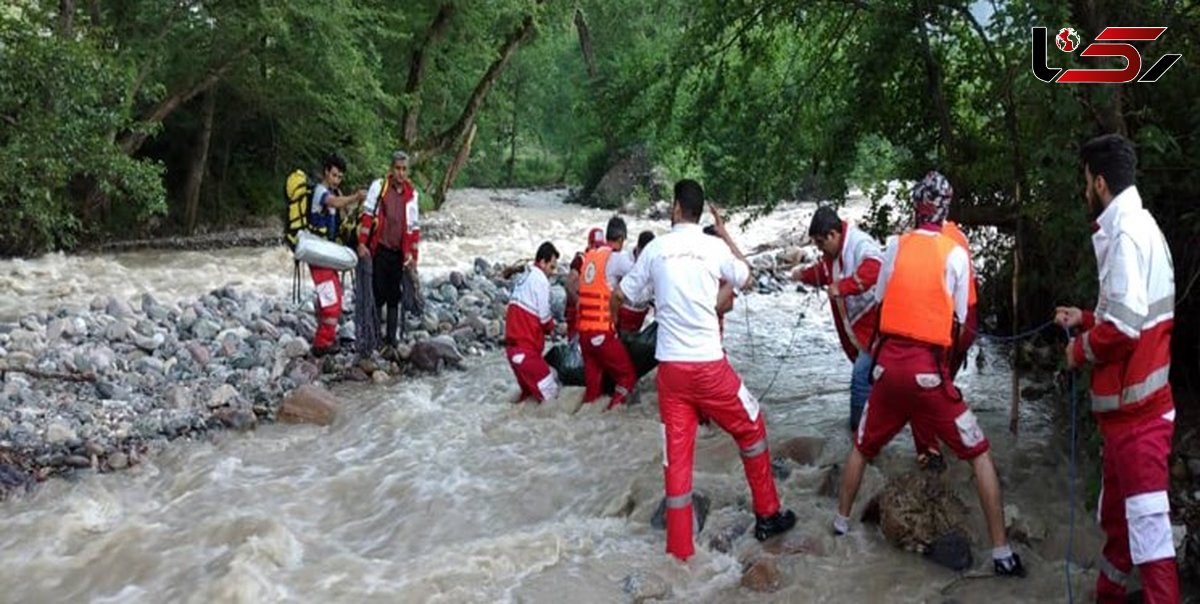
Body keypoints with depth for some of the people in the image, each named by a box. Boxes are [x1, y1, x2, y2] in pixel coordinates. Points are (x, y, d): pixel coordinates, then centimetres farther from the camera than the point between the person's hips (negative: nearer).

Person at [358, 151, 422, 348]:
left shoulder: (412, 193, 8)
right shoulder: (379, 186, -1)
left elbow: (415, 227, 12)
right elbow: (367, 215, -1)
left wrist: (413, 256, 10)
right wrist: (362, 243, -8)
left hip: (399, 252, 3)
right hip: (379, 249, -3)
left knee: (394, 297, 7)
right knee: (378, 293, -1)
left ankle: (391, 337, 14)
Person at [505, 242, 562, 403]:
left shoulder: (524, 276, 16)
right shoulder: (540, 279, -12)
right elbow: (544, 316, -12)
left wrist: (548, 325, 10)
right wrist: (552, 327, 8)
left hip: (513, 341, 9)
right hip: (526, 344, -9)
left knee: (529, 386, 20)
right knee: (548, 390, -5)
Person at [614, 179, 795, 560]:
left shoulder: (655, 248, 1)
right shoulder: (715, 248, -2)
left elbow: (620, 296, 8)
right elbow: (746, 277, 18)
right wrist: (725, 233, 24)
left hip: (670, 365, 2)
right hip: (709, 363, -1)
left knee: (676, 452, 7)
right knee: (751, 428, 20)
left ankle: (679, 547, 11)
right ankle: (768, 515, 27)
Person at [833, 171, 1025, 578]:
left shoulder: (896, 245, 5)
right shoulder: (955, 252, -2)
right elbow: (960, 322, 2)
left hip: (889, 362, 3)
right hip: (928, 368, -3)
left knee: (863, 446, 23)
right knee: (979, 455, 8)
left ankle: (842, 520, 36)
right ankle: (1001, 554, 7)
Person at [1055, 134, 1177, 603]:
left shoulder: (1124, 233, -17)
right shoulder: (1137, 226, 14)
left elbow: (1124, 327, -25)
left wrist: (1081, 349, -10)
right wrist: (1086, 319, 27)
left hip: (1135, 408, -10)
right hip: (1129, 404, 10)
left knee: (1146, 522, -8)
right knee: (1117, 514, 22)